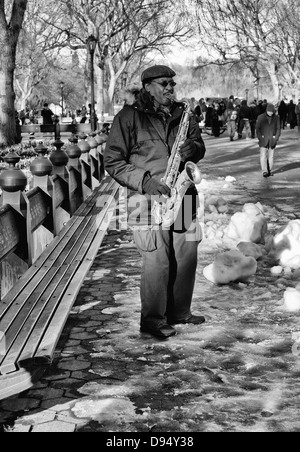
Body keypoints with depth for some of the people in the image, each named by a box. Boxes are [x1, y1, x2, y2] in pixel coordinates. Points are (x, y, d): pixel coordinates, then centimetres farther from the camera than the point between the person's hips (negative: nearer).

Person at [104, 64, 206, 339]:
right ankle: (152, 320, 9)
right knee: (157, 261, -6)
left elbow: (199, 147, 18)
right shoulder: (129, 117, -3)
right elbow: (113, 162, -4)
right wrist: (144, 181, -16)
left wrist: (192, 148, -7)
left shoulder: (182, 115, 14)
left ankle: (179, 312, 27)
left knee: (187, 257, 9)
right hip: (149, 200, -6)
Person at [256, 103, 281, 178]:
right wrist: (260, 138, -7)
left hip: (272, 140, 1)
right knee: (263, 156, -10)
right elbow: (257, 129, 1)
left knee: (271, 156, 6)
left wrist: (276, 138, -3)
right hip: (263, 140, -1)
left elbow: (278, 129, 7)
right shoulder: (260, 117, 0)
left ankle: (270, 170, 14)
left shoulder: (276, 118, 3)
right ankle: (264, 171, -12)